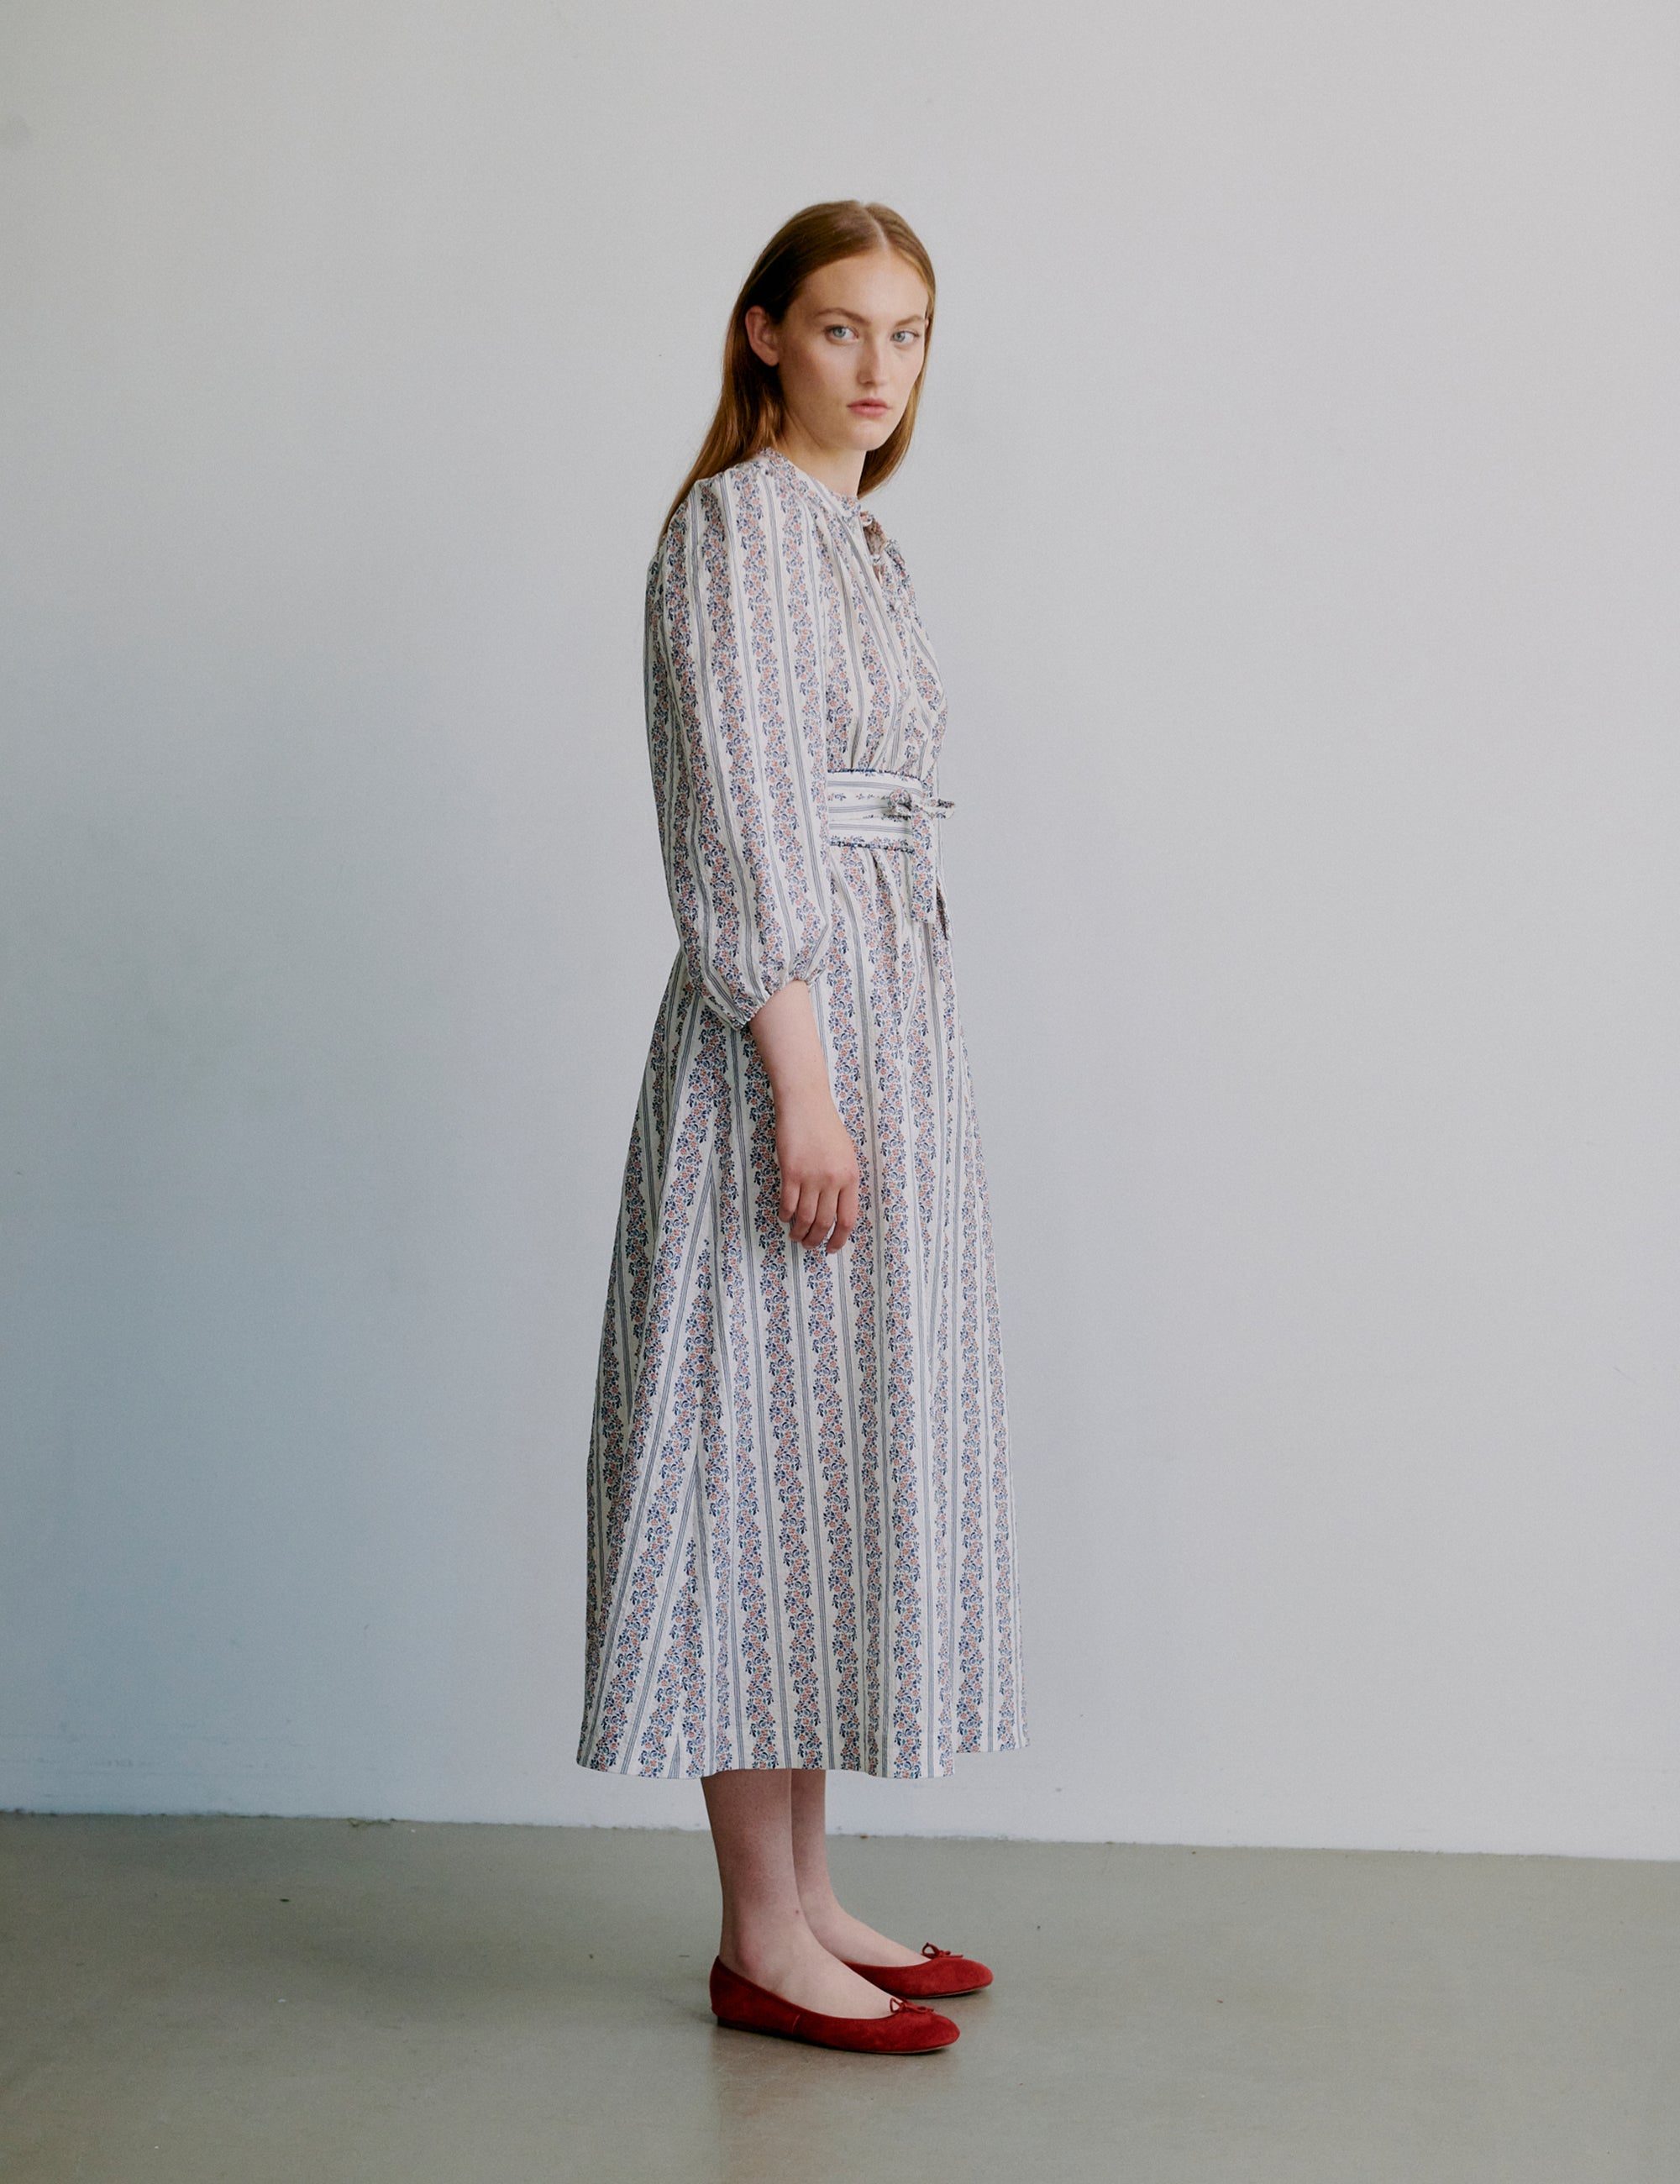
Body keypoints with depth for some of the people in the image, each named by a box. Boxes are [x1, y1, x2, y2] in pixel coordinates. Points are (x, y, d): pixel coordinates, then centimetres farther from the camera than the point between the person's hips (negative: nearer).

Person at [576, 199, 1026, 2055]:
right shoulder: (736, 522, -9)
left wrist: (869, 1071, 20)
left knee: (845, 1446, 11)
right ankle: (759, 1942, 3)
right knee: (769, 1437, -5)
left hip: (890, 1007, 10)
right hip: (787, 1025, -10)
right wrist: (804, 1082, -22)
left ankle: (808, 1899, 20)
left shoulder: (857, 539, 19)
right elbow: (740, 823, -17)